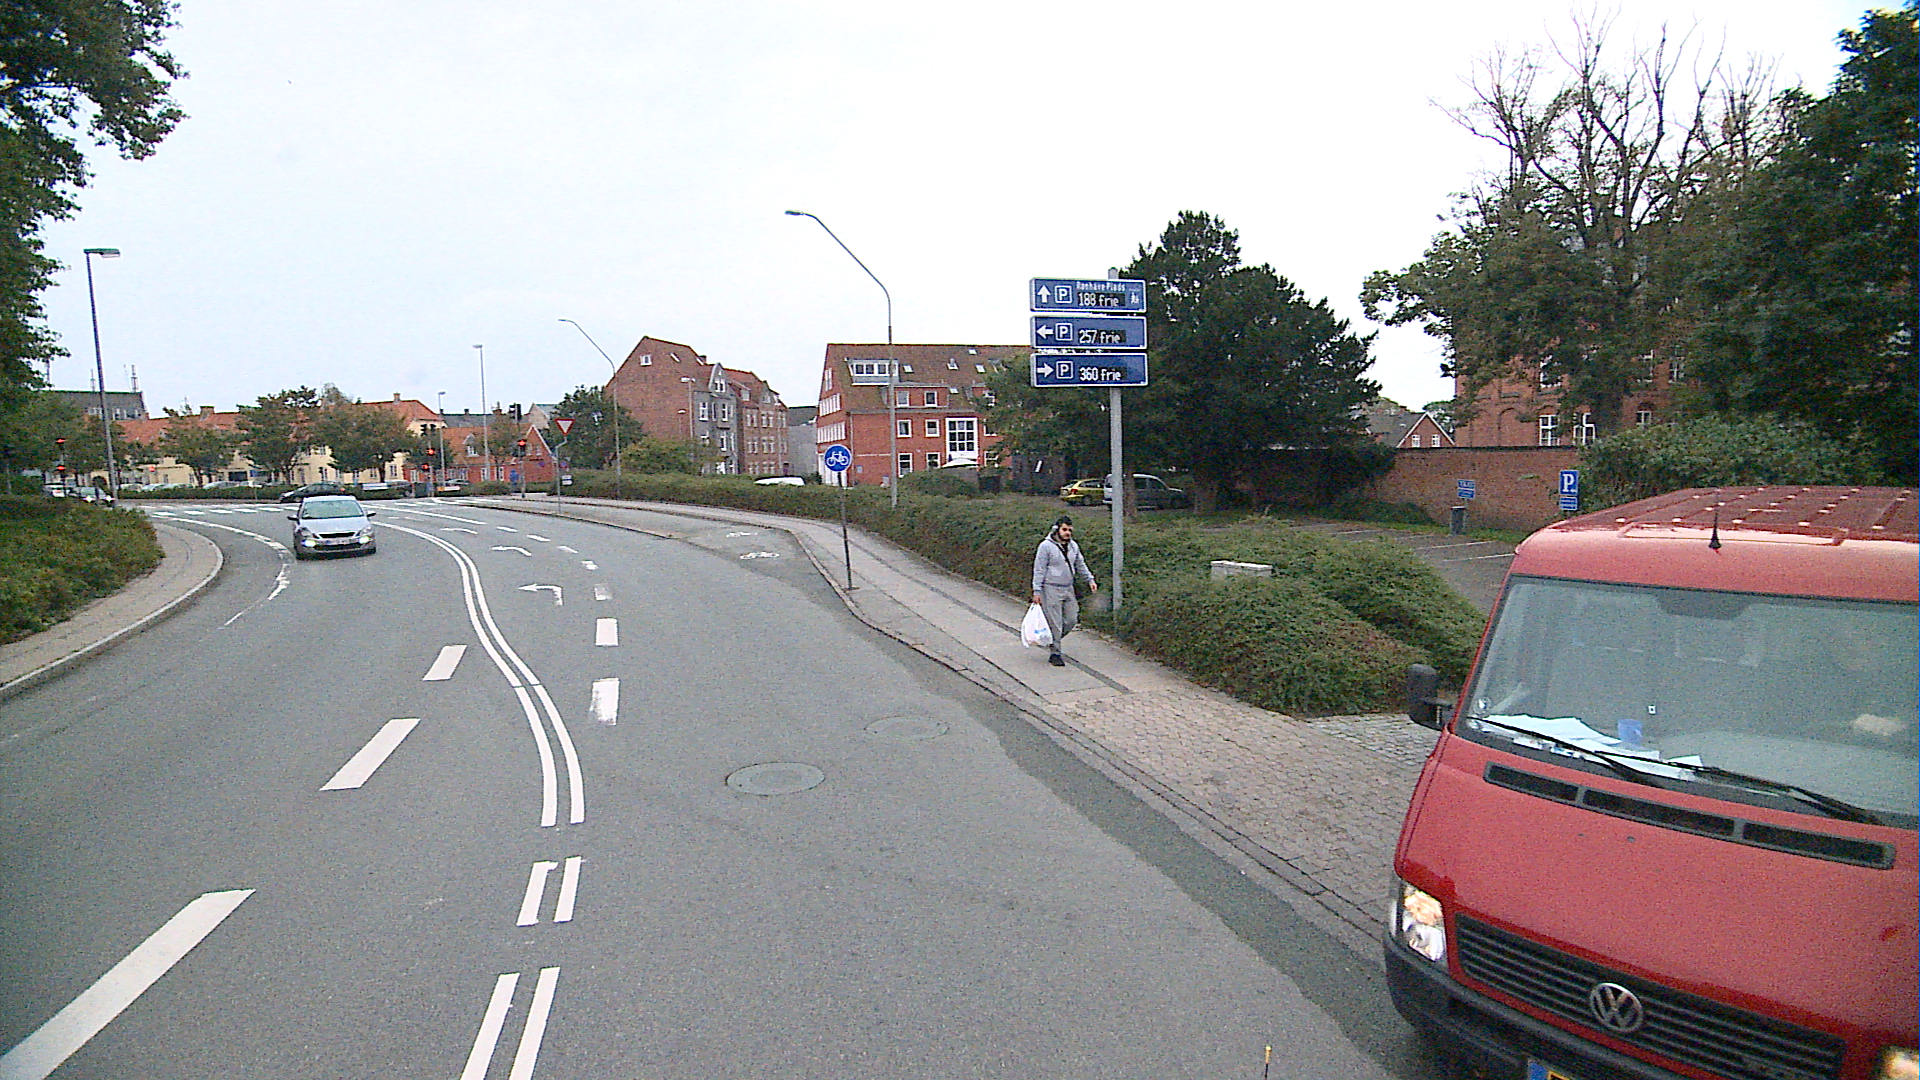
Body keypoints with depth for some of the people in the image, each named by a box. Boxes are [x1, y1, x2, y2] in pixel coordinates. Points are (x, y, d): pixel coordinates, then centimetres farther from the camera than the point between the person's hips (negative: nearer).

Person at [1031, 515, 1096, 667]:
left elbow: (1080, 565, 23)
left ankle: (1052, 641, 27)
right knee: (1054, 623, -5)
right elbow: (1039, 570, -9)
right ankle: (1054, 653, 6)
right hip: (1051, 590, -7)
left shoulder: (1073, 546, 12)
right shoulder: (1046, 546, -9)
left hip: (1068, 589, 7)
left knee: (1071, 620, 6)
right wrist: (1037, 591, -13)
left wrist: (1090, 580, 13)